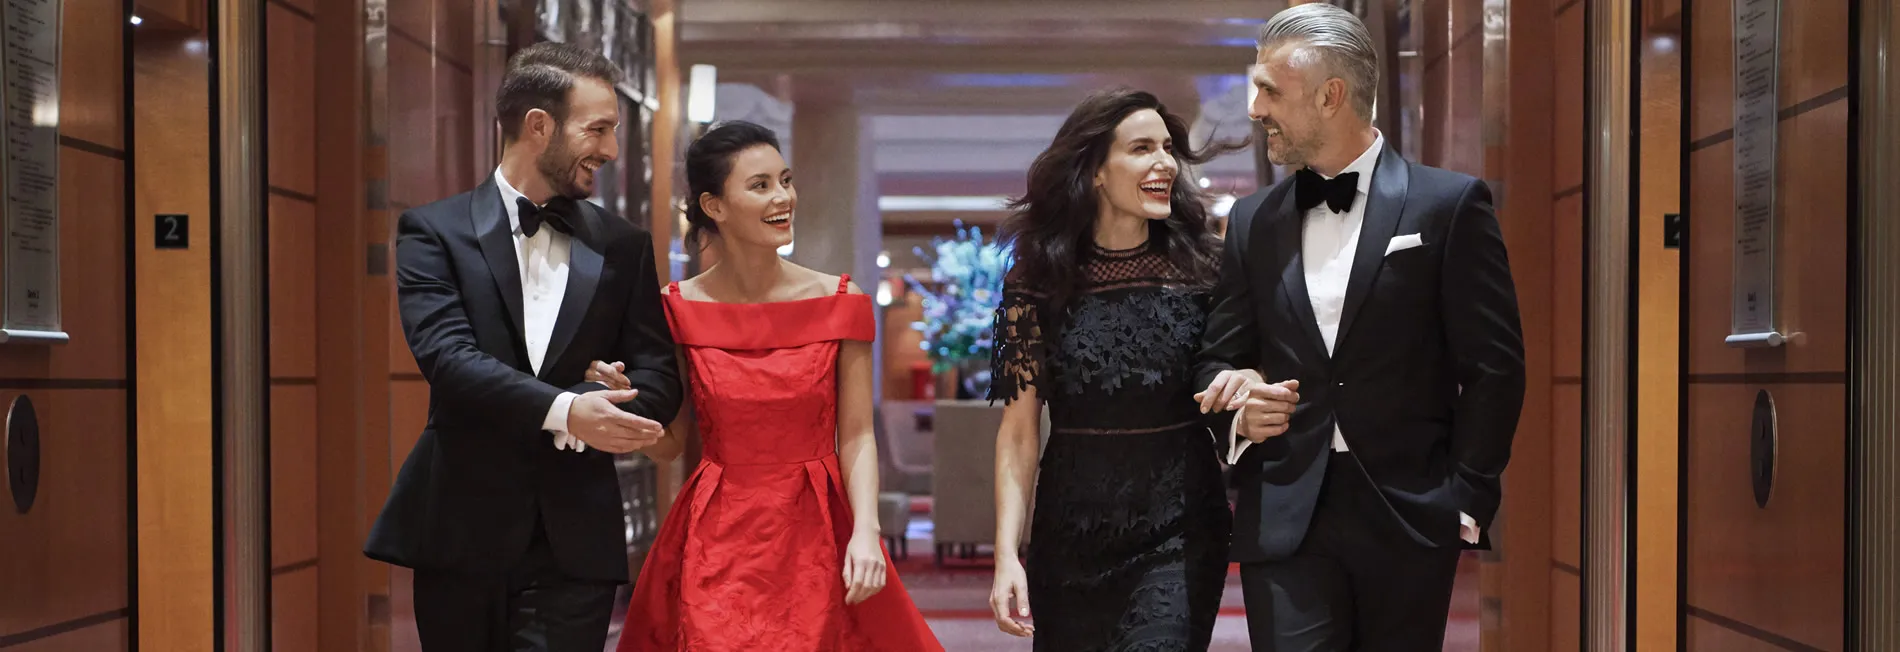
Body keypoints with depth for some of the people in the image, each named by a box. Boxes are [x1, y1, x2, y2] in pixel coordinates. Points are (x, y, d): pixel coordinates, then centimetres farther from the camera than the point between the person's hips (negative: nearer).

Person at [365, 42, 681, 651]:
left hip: (574, 542, 1)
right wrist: (563, 410, -28)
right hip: (460, 532, -1)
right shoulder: (434, 231, 0)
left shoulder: (623, 247, 9)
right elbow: (446, 355, -14)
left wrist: (591, 414, -17)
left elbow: (657, 379, 5)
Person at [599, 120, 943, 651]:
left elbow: (856, 437, -3)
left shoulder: (839, 300, -2)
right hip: (716, 542, 0)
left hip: (818, 534, 0)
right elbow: (669, 445, 4)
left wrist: (865, 532, -16)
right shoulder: (679, 308, -2)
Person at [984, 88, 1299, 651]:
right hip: (1072, 536, 1)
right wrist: (1007, 555, -9)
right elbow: (1019, 432, -2)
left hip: (1180, 534, -1)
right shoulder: (1038, 279, -1)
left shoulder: (1202, 266, 1)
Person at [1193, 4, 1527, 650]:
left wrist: (1467, 497, -4)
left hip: (1408, 516, -2)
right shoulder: (1254, 221, 10)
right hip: (1284, 516, 3)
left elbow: (1494, 365, -1)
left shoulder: (1449, 204, -2)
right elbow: (1220, 356, 15)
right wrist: (1237, 401, -7)